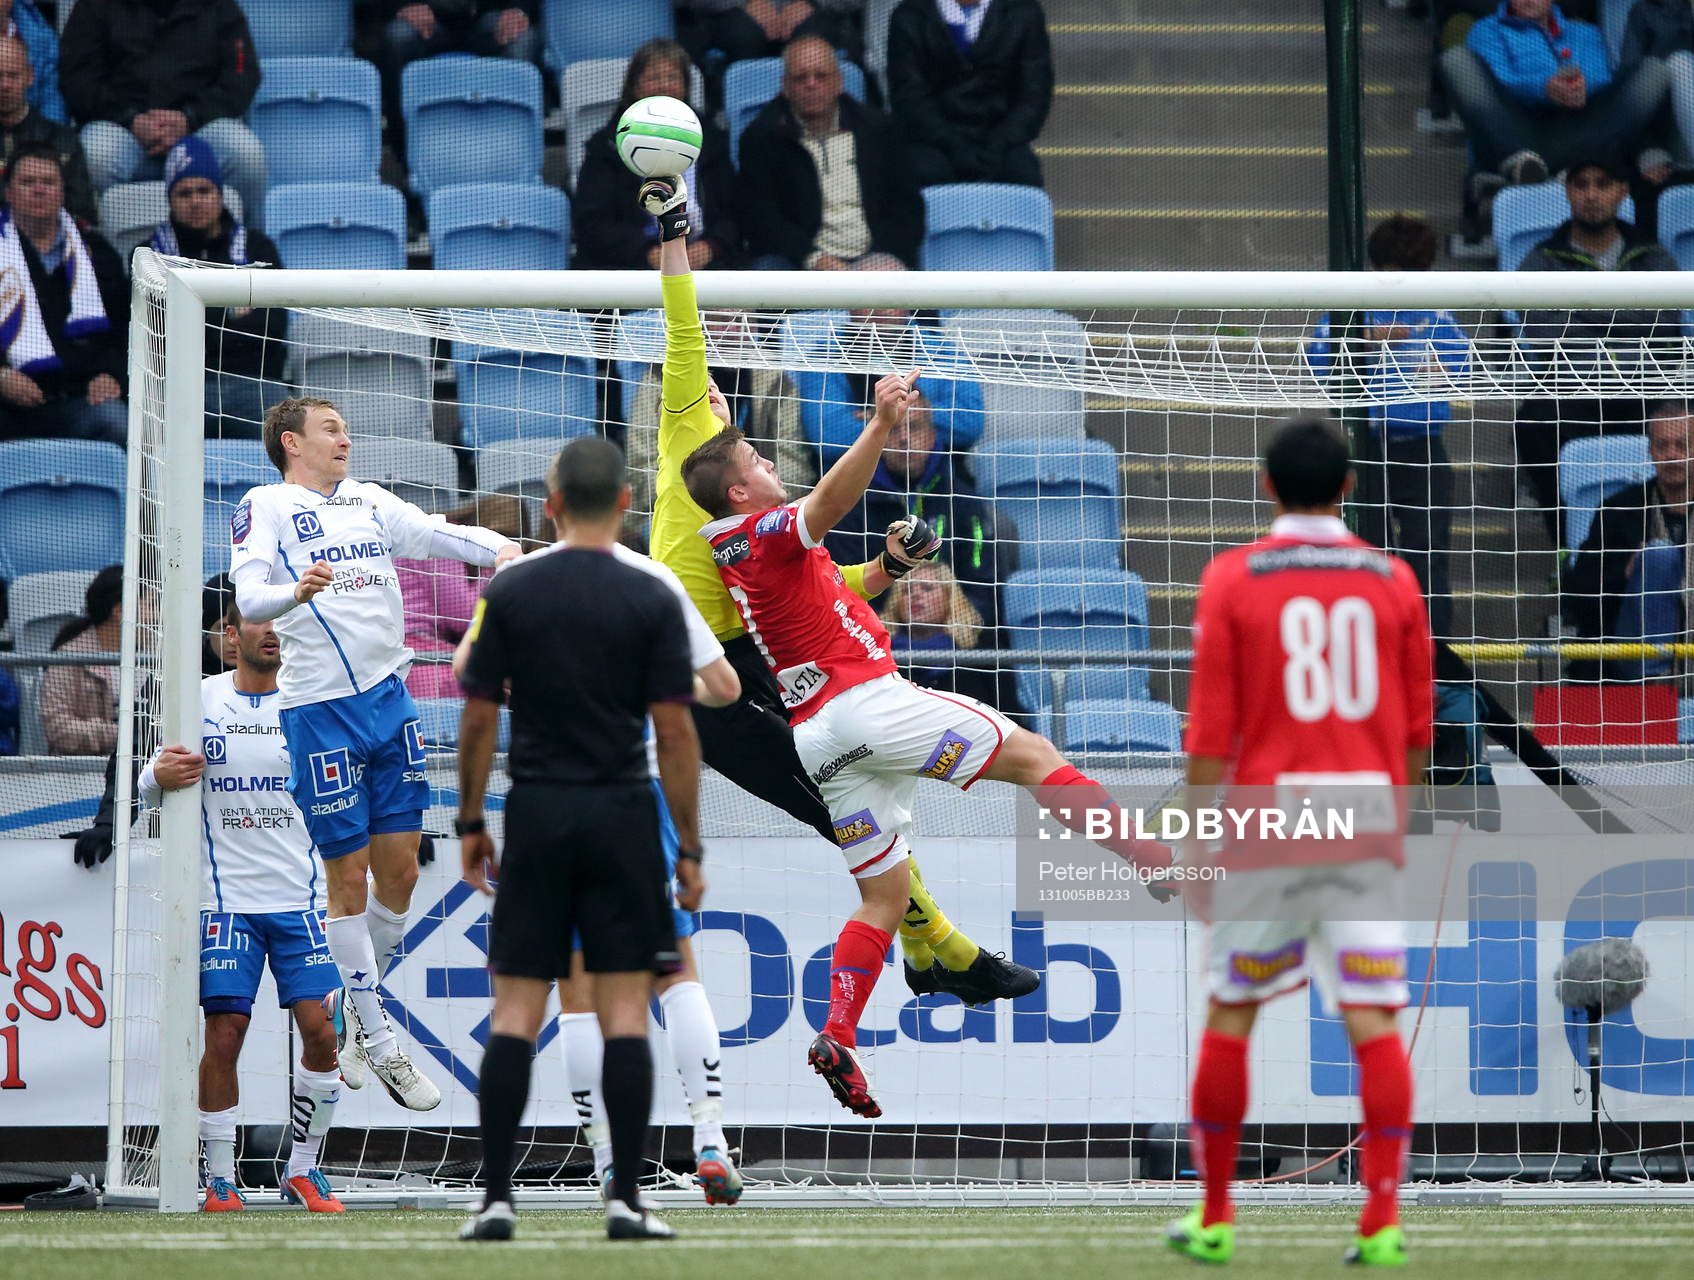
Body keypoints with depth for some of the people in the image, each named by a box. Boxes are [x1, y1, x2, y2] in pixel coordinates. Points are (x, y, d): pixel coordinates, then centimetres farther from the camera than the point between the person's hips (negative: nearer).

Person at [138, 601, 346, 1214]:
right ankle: (220, 1180, 4)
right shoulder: (201, 698, 3)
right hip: (226, 900, -1)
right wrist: (159, 775, -17)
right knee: (223, 1036, -7)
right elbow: (148, 788, 5)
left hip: (301, 899, 1)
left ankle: (303, 1170, 8)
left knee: (322, 1032, -8)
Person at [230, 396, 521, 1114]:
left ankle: (359, 1020, 24)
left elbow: (441, 534, 5)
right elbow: (249, 596, -14)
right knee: (349, 877, -2)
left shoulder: (369, 503, 16)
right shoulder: (265, 508, -2)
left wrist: (500, 549, -16)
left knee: (399, 871, 7)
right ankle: (379, 1049, 4)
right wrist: (294, 592, -35)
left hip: (389, 699, 6)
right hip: (319, 710, -6)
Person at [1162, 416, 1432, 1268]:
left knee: (1229, 1019, 10)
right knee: (1373, 1022, -1)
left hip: (1268, 822, -1)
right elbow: (1417, 727, 10)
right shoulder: (1392, 582, 5)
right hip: (1369, 829, 1)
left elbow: (1211, 729, -5)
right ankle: (1382, 1222, -9)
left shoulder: (1231, 580, -2)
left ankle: (1213, 1219, 15)